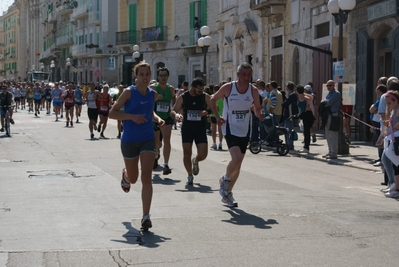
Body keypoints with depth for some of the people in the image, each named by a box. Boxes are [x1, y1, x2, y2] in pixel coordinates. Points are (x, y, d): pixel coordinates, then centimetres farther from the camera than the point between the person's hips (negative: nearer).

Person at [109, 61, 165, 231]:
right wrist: (132, 116, -24)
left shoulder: (152, 94, 4)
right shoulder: (129, 92, -10)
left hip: (148, 140, 2)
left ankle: (146, 217, -10)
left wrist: (157, 119, 2)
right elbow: (112, 113, -11)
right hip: (129, 141, -2)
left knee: (146, 177, -11)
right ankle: (125, 175, 55)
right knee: (133, 178, 15)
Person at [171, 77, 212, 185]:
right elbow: (173, 111, 2)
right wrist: (176, 115, -22)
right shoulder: (183, 97, -2)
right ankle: (190, 175, 16)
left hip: (201, 129, 0)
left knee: (203, 154, -7)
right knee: (187, 153, -5)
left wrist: (207, 111, -26)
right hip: (187, 128, 0)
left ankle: (195, 161, 30)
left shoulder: (205, 97, -1)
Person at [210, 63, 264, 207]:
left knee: (238, 163, 9)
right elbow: (213, 99, 4)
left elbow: (257, 109, 6)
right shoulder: (228, 88, -10)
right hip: (230, 129, -4)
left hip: (244, 131, 4)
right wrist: (217, 116, -9)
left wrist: (260, 114, -18)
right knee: (236, 158, -23)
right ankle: (225, 179, 8)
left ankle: (227, 193, 26)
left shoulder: (253, 91, -3)